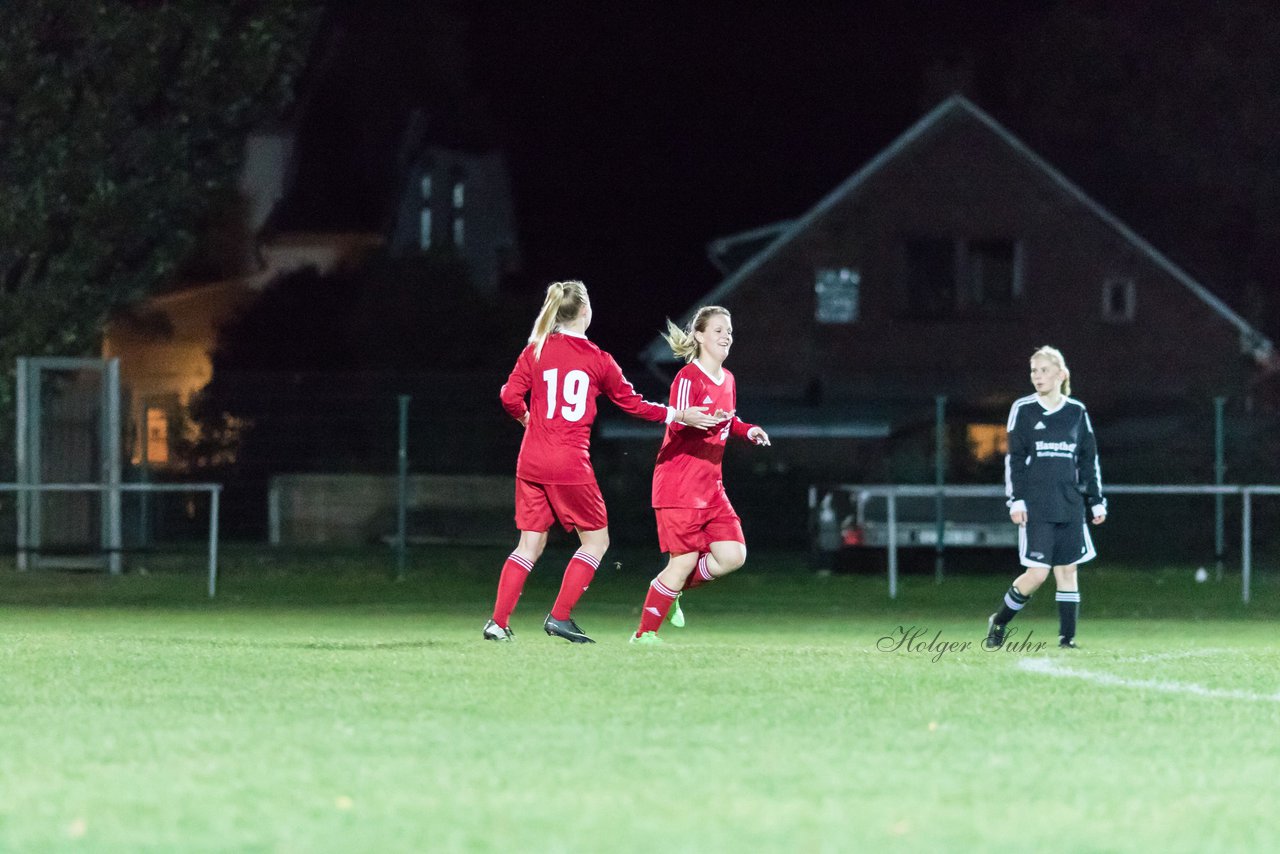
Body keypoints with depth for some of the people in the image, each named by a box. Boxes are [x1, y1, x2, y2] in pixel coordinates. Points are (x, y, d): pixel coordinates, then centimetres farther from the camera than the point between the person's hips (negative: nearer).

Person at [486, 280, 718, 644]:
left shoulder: (536, 350, 3)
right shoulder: (597, 359, -2)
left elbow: (510, 396, -3)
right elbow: (631, 403, 6)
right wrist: (678, 415, 16)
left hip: (531, 461, 4)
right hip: (570, 464, -4)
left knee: (531, 544, 11)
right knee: (596, 539, 10)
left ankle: (498, 621, 3)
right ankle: (560, 617, 0)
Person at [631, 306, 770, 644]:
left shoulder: (727, 380, 13)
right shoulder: (688, 378, -12)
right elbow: (678, 426, -19)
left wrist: (748, 430, 10)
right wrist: (708, 420, -37)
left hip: (710, 485, 8)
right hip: (679, 485, -8)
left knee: (732, 556, -4)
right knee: (685, 560, -9)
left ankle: (672, 590, 18)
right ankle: (645, 633, 4)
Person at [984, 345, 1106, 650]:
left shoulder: (1077, 412, 9)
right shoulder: (1023, 409, 1)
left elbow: (1089, 460, 14)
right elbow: (1014, 459, -1)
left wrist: (1096, 501, 10)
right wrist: (1016, 500, -8)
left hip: (1070, 506, 3)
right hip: (1035, 507, -3)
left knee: (1067, 570, 2)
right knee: (1037, 572, -9)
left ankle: (1067, 638, 6)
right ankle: (999, 622, 10)